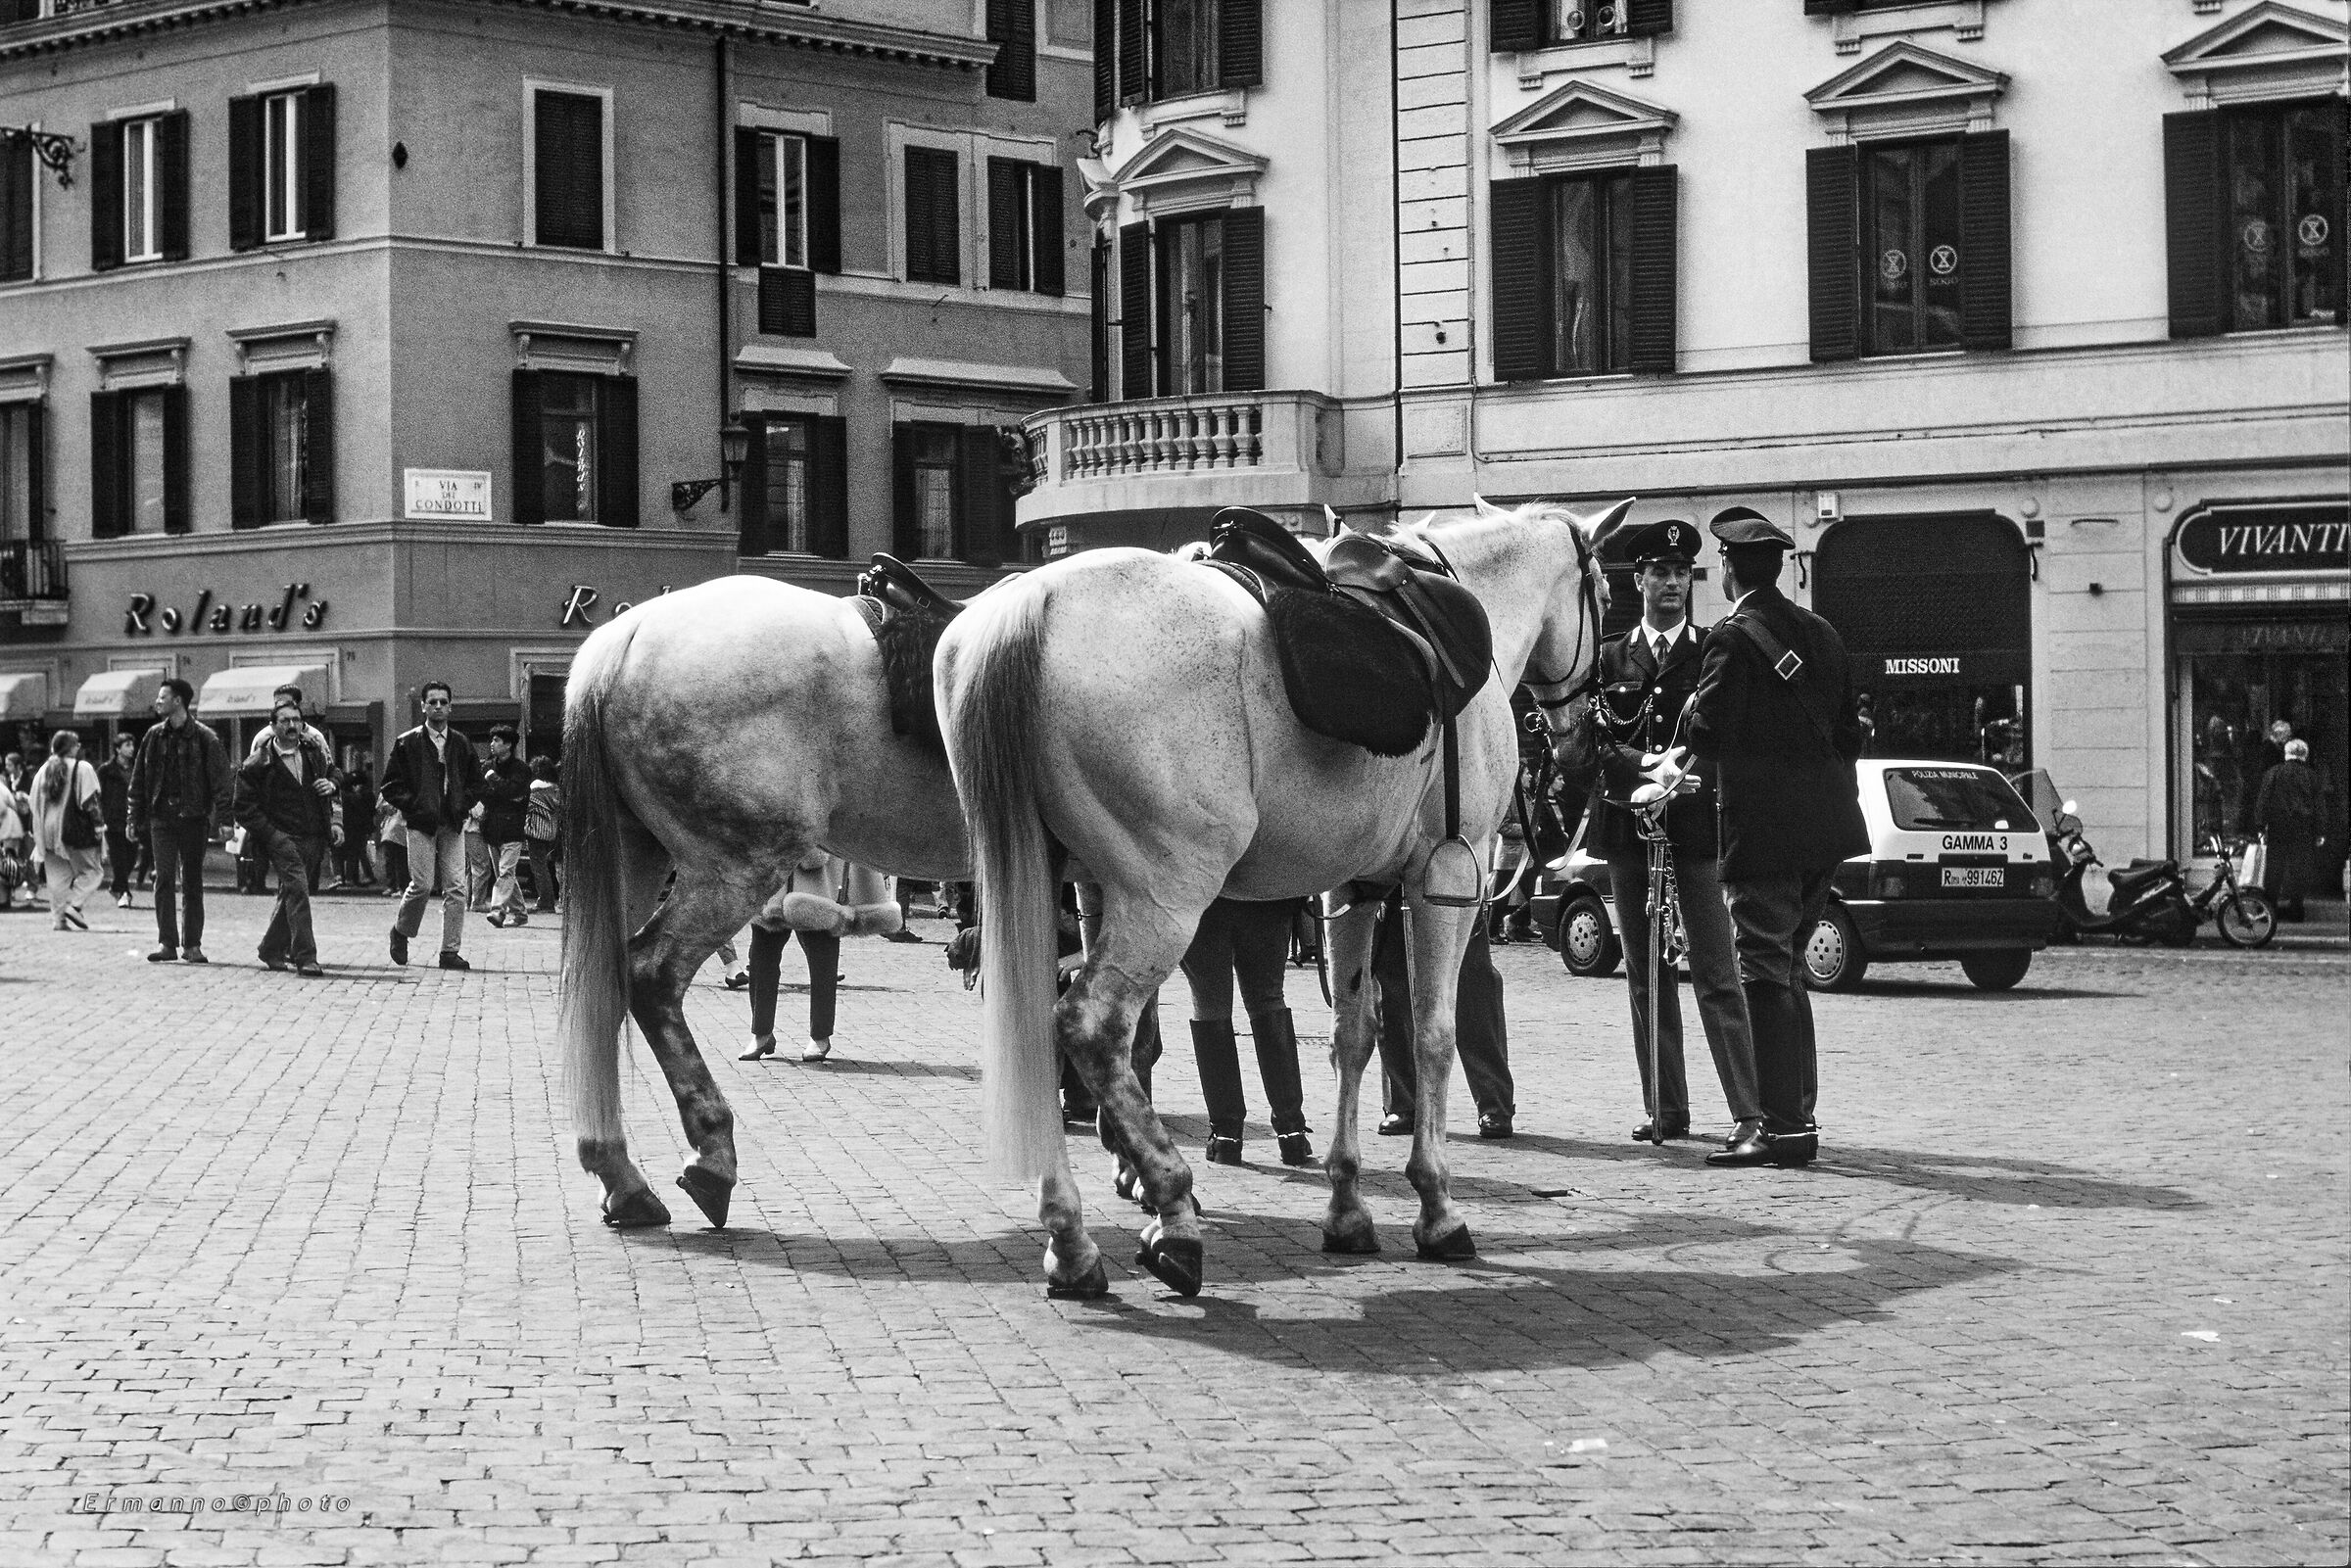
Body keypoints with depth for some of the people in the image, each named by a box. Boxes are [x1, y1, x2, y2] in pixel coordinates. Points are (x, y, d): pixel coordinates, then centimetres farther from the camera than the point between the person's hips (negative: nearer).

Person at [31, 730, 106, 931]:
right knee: (89, 871, 3)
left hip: (48, 830, 5)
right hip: (76, 830, -5)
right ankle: (74, 905, -16)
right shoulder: (82, 769, -7)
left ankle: (59, 917, 3)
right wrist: (99, 824, -9)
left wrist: (36, 832, 20)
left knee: (58, 876, 9)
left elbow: (34, 803, 15)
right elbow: (91, 801, -13)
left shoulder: (43, 771, 11)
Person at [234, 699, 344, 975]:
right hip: (282, 839, -5)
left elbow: (332, 775, 28)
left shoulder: (315, 753, 10)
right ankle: (305, 957, -21)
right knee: (297, 888, -19)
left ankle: (272, 951, 29)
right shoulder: (259, 764, -4)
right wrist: (272, 835, -11)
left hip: (313, 838, 5)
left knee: (289, 894, 12)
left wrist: (332, 786, 4)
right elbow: (244, 808, -3)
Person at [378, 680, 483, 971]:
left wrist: (464, 804, 3)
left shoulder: (462, 744, 11)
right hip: (421, 824, -3)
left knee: (456, 887, -4)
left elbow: (476, 781, 20)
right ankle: (401, 931, 19)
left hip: (453, 824, 3)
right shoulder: (407, 743, 2)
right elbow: (390, 785, 2)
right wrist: (411, 806, -8)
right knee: (422, 884, -8)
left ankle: (450, 950, 1)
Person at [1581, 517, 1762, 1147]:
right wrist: (1645, 767, -16)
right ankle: (1666, 1109, 13)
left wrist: (1687, 773, -17)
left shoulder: (1715, 652, 6)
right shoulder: (1610, 658, 12)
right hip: (1627, 826, 3)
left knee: (1717, 973, -8)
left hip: (1697, 820, -3)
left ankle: (1750, 1112, -10)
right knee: (1646, 974, 7)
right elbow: (1595, 738, 2)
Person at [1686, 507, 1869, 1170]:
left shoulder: (1734, 638, -10)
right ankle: (1795, 1111, 20)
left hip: (1764, 827, -8)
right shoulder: (1822, 634, 13)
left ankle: (1784, 1127, -10)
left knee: (1765, 971, -6)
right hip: (1824, 824, 8)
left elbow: (1709, 735, -15)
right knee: (1783, 966, 17)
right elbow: (1847, 729, 16)